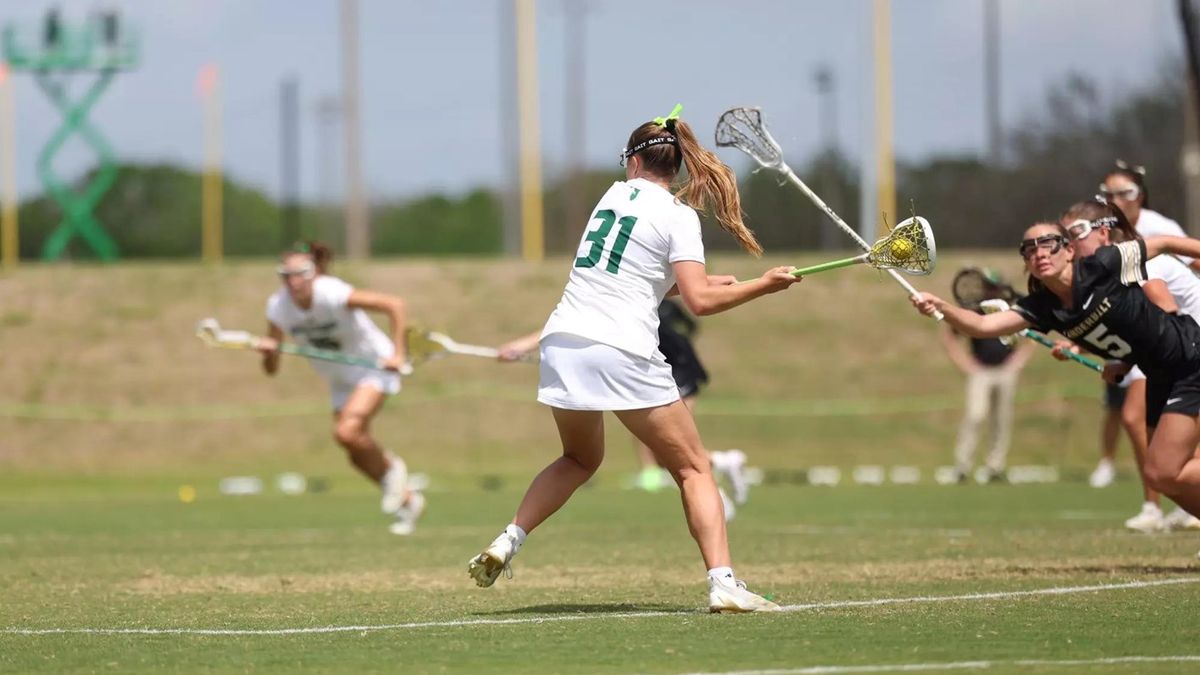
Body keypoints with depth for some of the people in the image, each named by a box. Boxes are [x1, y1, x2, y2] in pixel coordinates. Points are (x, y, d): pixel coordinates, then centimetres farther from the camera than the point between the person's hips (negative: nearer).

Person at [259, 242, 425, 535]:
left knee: (347, 432, -27)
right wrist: (268, 352, -32)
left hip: (373, 366, -6)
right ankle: (408, 501, 31)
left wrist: (397, 354, -30)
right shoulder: (278, 307, -15)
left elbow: (394, 305, -28)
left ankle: (391, 468, 2)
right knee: (359, 456, 7)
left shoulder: (332, 294, -30)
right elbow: (272, 369, -9)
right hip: (340, 380, 6)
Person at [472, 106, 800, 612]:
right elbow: (700, 301, -12)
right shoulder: (678, 215, -1)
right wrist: (763, 285, -2)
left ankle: (507, 542, 14)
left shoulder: (615, 194, 17)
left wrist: (709, 282, 21)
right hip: (623, 355, -5)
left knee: (580, 459, 29)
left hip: (562, 342, 5)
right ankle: (723, 584, -13)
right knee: (693, 469, 3)